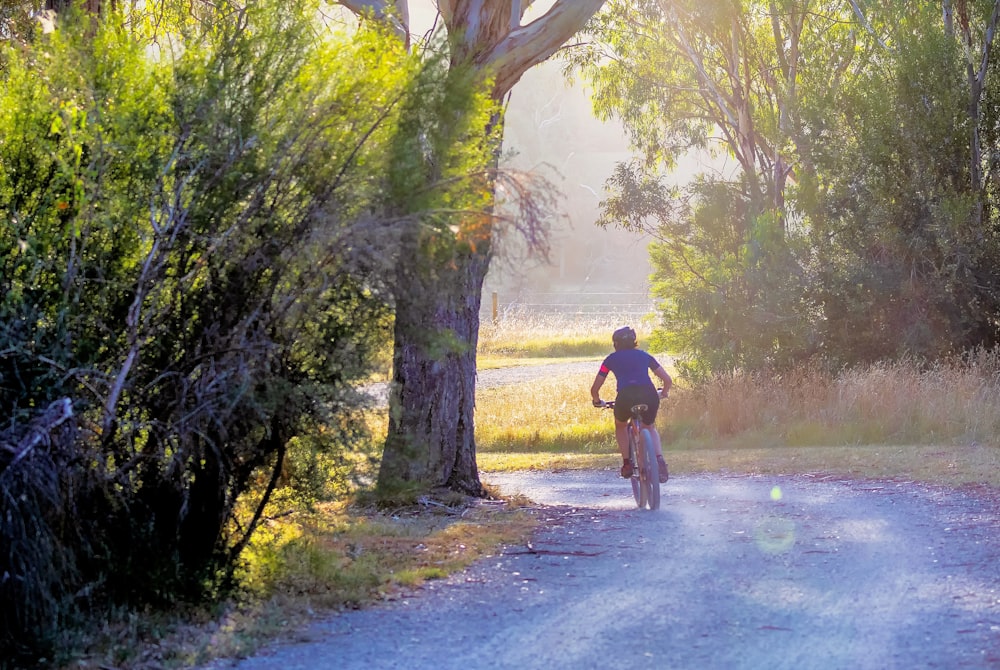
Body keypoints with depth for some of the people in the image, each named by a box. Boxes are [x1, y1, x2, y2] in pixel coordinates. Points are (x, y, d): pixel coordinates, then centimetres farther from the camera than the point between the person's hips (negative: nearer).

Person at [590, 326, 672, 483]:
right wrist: (663, 394, 47)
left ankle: (627, 463, 19)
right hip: (649, 395, 2)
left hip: (626, 396, -2)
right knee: (649, 428, 31)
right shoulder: (644, 355, 27)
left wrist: (597, 401, 45)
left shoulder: (612, 359, 23)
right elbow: (668, 380, 25)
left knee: (620, 426, 33)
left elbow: (594, 389, 24)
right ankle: (659, 460, 5)